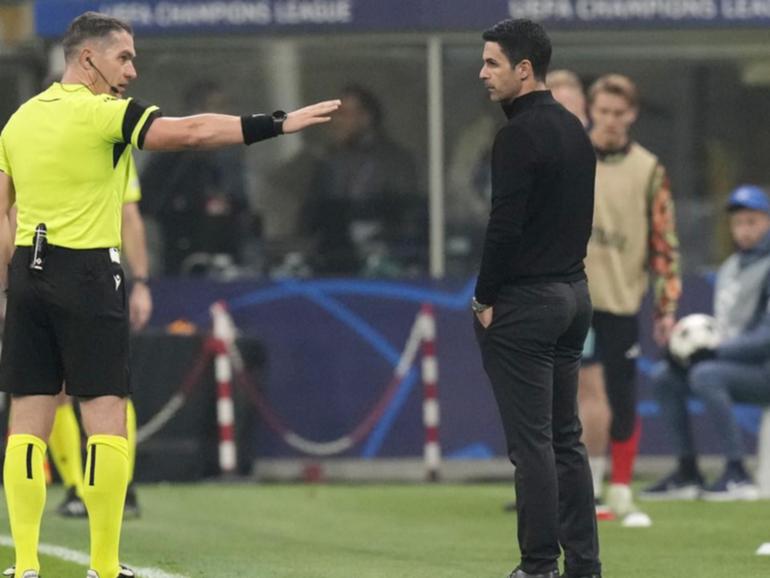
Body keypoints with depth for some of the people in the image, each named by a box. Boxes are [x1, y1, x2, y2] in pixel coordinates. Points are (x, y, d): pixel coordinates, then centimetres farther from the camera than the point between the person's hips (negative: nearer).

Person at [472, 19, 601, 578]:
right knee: (566, 437, 11)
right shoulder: (574, 129, 14)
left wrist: (485, 299, -10)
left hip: (527, 302, -10)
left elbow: (505, 224, -21)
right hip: (573, 293, 10)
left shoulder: (519, 135, -17)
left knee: (531, 441, -6)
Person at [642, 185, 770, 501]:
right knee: (664, 376, 3)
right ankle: (687, 473, 1)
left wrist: (716, 353, -23)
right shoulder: (729, 268, 16)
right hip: (732, 362, 9)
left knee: (706, 375, -31)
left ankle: (737, 475, -31)